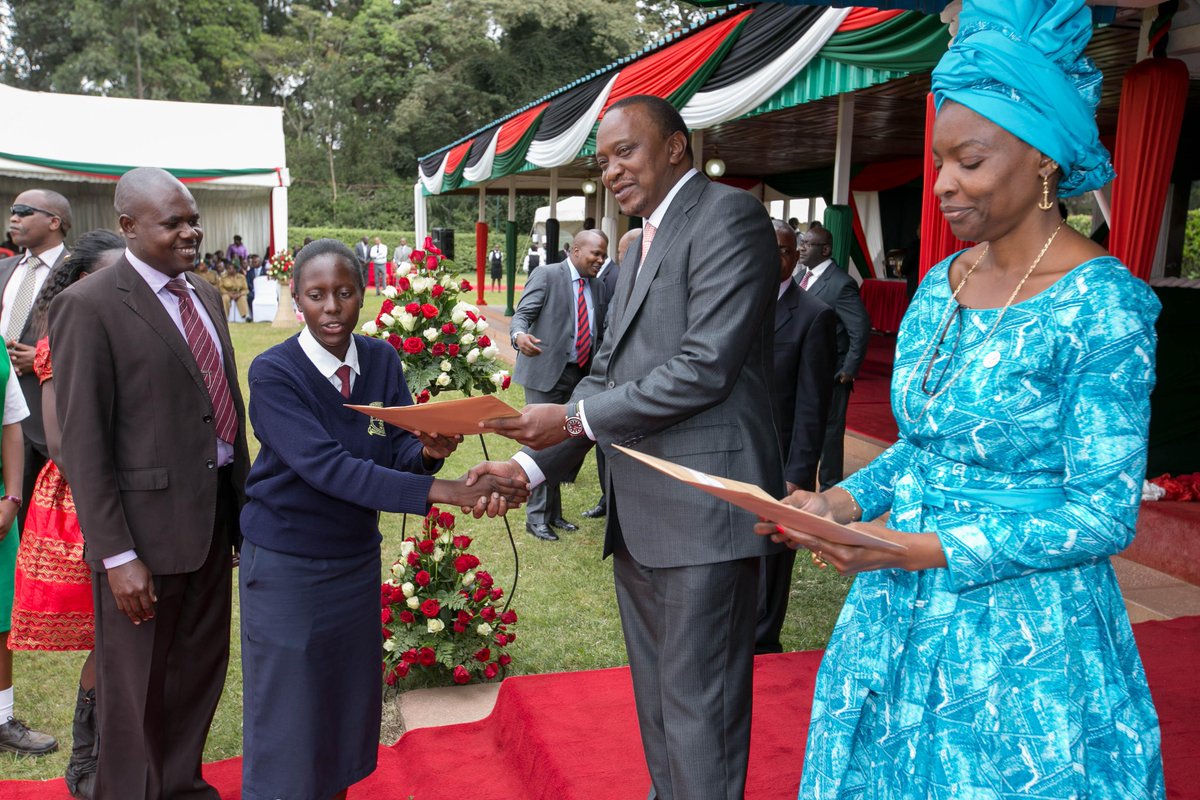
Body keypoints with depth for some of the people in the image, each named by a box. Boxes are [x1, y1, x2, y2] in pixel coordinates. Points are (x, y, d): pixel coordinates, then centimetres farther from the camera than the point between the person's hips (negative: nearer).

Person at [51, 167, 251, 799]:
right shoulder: (88, 307, -13)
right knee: (135, 685, 10)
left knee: (201, 668, 21)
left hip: (214, 516, 7)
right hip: (145, 525, -7)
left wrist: (243, 504, 13)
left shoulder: (205, 295, 10)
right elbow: (82, 443, -15)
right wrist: (116, 556, -17)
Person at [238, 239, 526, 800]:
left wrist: (427, 450, -30)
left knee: (351, 699, 16)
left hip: (358, 555, 5)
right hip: (286, 562, -4)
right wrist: (442, 491, -37)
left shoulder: (381, 360, -3)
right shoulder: (274, 373, -18)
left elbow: (397, 453, -5)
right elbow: (325, 466, -29)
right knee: (289, 717, 6)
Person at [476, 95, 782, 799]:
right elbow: (608, 372, 17)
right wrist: (533, 464, 5)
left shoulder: (729, 216, -9)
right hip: (640, 516, 9)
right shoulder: (645, 243, 20)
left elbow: (704, 367, -19)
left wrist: (576, 419, -13)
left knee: (698, 717, 2)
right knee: (657, 706, 20)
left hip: (702, 509, -9)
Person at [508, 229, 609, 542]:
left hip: (580, 375, 6)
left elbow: (600, 333, 17)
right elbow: (522, 314, -13)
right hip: (546, 372, -6)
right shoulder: (547, 275, -6)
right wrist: (519, 335, -35)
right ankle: (537, 517, 3)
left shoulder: (598, 287, 13)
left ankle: (554, 513, 22)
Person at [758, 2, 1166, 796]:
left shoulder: (1102, 305, -16)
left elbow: (1103, 514, -17)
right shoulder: (941, 284, 4)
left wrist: (924, 549, -25)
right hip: (901, 621, 7)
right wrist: (845, 502, -4)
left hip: (1025, 647, -6)